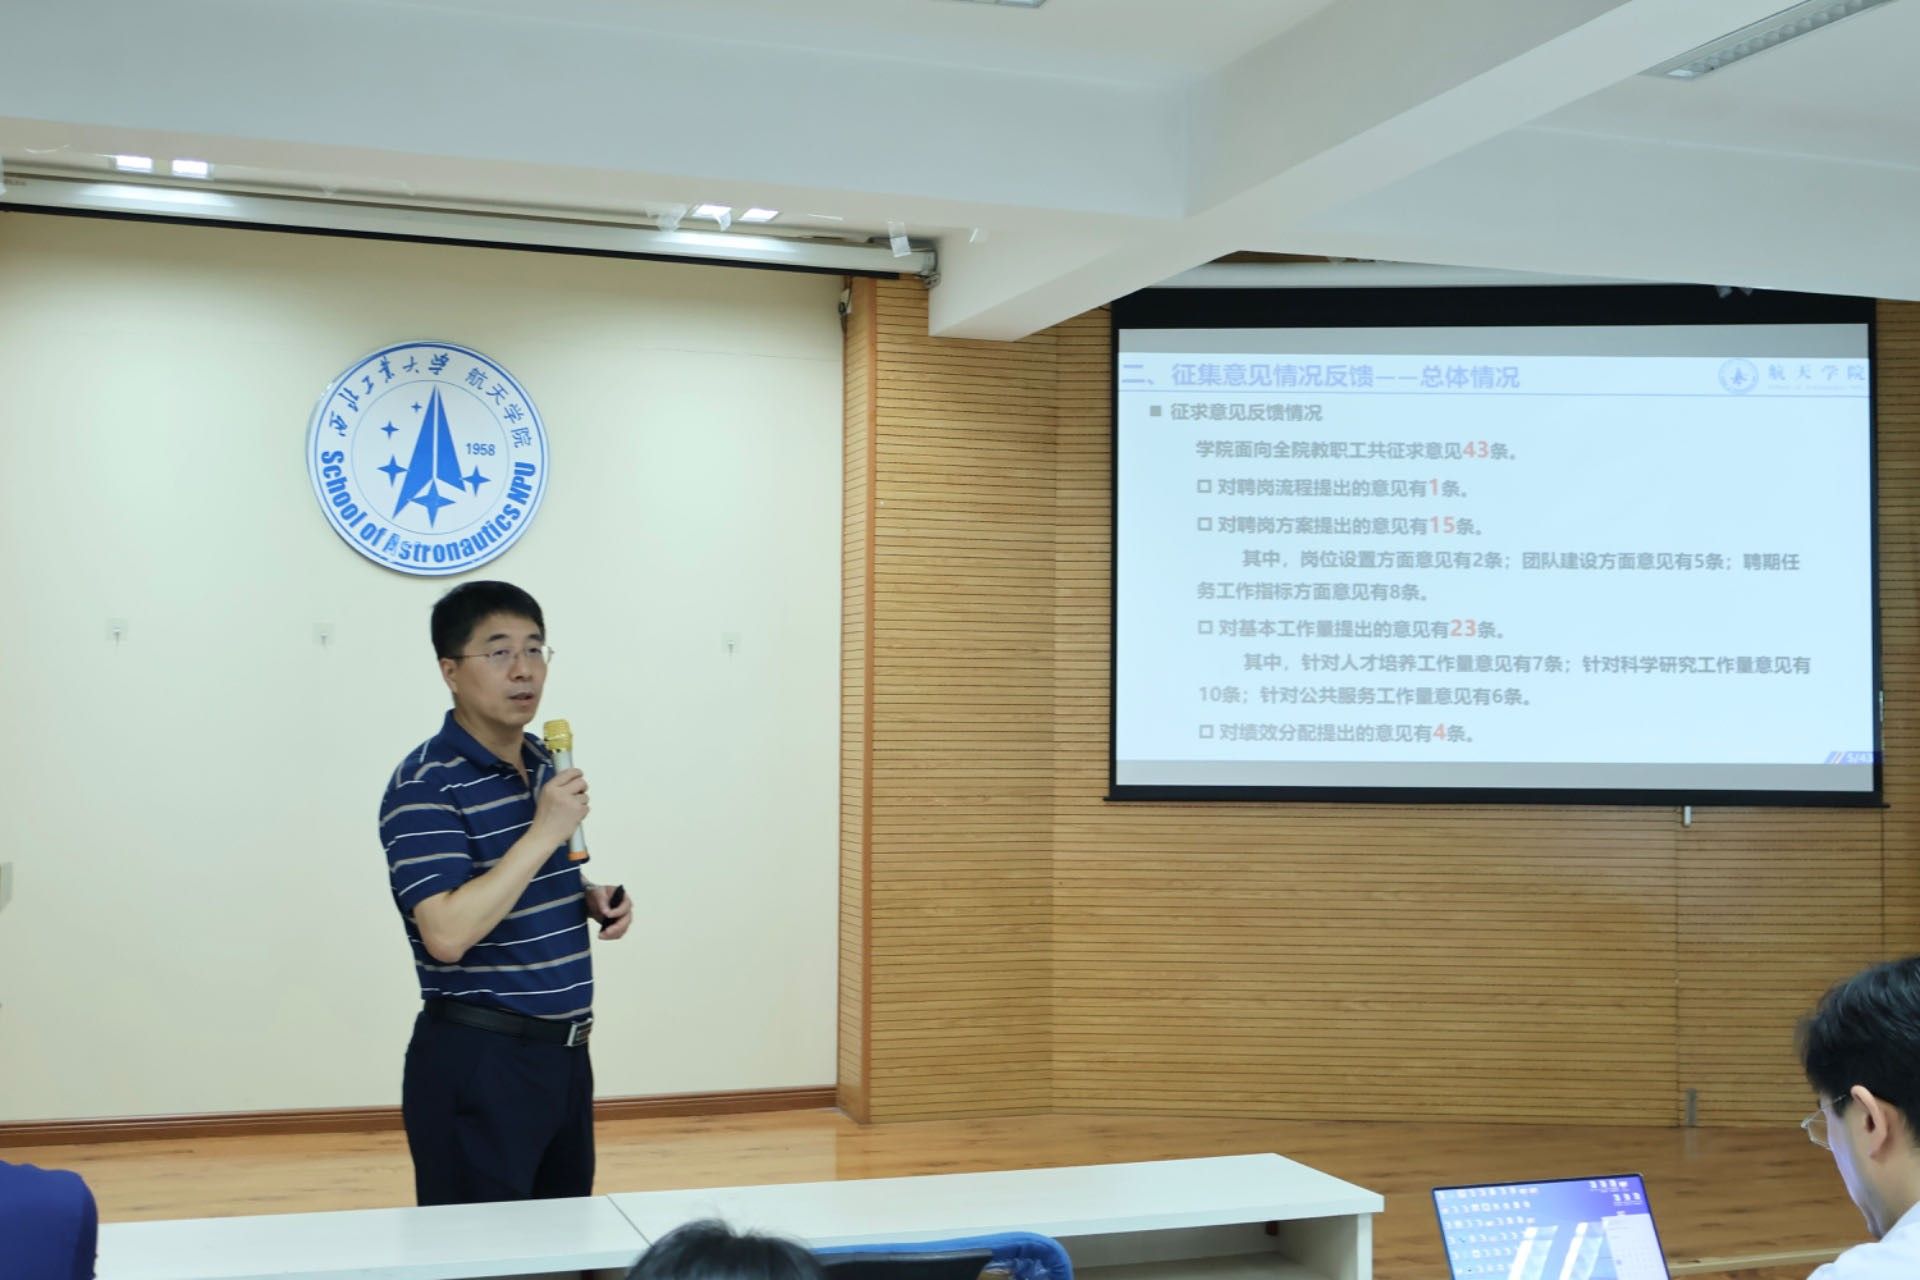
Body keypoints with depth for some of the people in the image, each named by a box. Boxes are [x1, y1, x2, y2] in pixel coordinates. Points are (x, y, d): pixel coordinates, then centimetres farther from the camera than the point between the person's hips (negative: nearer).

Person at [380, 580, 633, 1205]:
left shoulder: (546, 765, 11)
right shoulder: (424, 786, -16)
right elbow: (446, 933, -26)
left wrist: (592, 898, 4)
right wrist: (544, 831, -24)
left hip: (563, 1052, 8)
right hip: (476, 1063, -8)